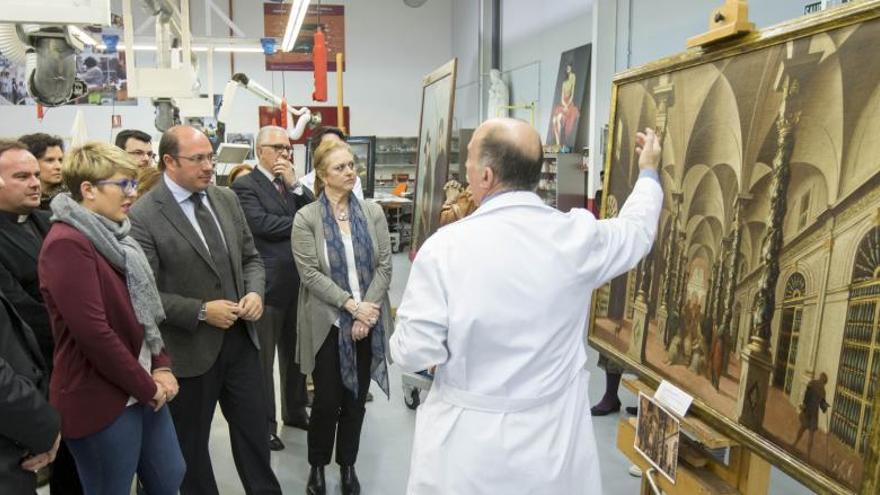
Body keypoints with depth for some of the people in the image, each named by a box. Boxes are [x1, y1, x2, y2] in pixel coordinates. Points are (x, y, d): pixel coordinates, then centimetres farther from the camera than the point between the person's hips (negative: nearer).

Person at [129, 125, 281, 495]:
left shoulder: (226, 198, 3)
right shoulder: (143, 216, -16)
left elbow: (250, 257, 10)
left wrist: (255, 291, -8)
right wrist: (201, 312, -21)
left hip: (241, 339, 5)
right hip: (190, 348, -5)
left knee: (255, 432, 18)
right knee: (191, 444, 17)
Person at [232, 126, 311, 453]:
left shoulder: (293, 182, 13)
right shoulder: (245, 186, -6)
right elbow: (262, 223, -20)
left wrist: (295, 184, -8)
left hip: (297, 282, 6)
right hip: (268, 284, -6)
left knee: (294, 352, 18)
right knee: (263, 357, 6)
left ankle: (295, 410, 35)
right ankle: (265, 422, 20)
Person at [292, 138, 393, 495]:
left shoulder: (373, 212, 2)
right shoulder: (306, 218, -5)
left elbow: (384, 266, -1)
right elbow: (310, 273, -11)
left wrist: (367, 311, -11)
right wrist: (351, 304, -17)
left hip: (367, 323, 3)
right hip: (327, 324, -2)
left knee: (356, 399, 12)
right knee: (326, 401, 4)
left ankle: (348, 465, 32)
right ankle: (318, 465, 29)